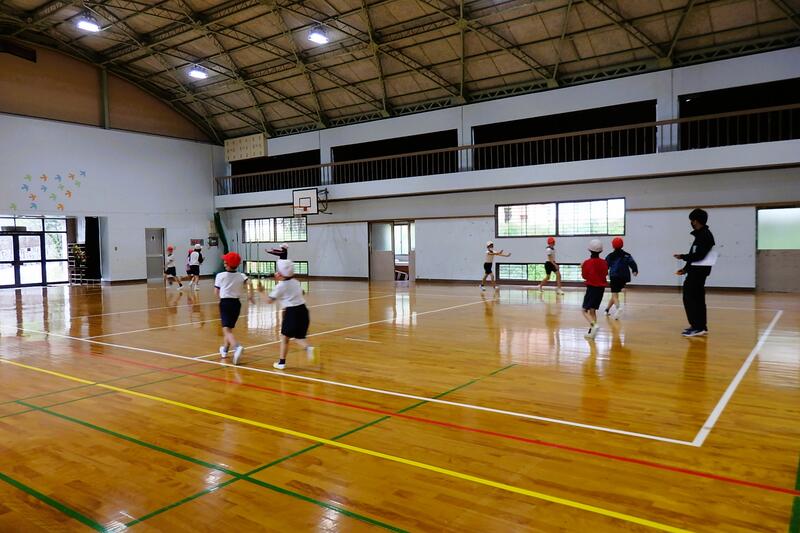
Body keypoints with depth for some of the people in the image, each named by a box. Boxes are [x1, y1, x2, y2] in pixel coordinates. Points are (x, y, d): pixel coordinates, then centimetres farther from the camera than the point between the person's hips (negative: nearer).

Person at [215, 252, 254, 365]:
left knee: (226, 330, -11)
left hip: (225, 303, -4)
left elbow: (216, 292, -1)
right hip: (236, 303, 4)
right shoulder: (241, 276, 2)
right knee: (229, 327, 22)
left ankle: (237, 347, -36)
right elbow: (249, 283, -17)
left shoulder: (220, 275, -4)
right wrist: (250, 296, -10)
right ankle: (225, 349, 34)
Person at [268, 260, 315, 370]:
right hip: (303, 310, 6)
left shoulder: (280, 286, -7)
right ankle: (308, 347, -13)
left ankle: (282, 362, 14)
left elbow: (269, 300, -5)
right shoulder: (295, 282, 12)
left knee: (285, 338, 9)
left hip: (292, 312, -6)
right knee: (298, 337, 16)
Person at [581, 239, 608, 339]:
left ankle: (594, 325, -28)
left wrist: (582, 267, 12)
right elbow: (605, 273, 11)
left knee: (585, 310, -2)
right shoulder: (604, 262, 0)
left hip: (591, 288, -5)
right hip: (601, 288, 5)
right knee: (592, 309, 16)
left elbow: (584, 276, -4)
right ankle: (591, 331, 12)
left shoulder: (587, 262, -12)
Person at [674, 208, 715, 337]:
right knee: (697, 298, 12)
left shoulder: (704, 235, -16)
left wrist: (682, 257, -11)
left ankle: (697, 327, -8)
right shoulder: (702, 234, 15)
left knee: (689, 298, -9)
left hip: (698, 272, -10)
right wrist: (686, 268, 14)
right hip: (696, 271, 10)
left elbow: (698, 256, -22)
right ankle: (700, 326, 17)